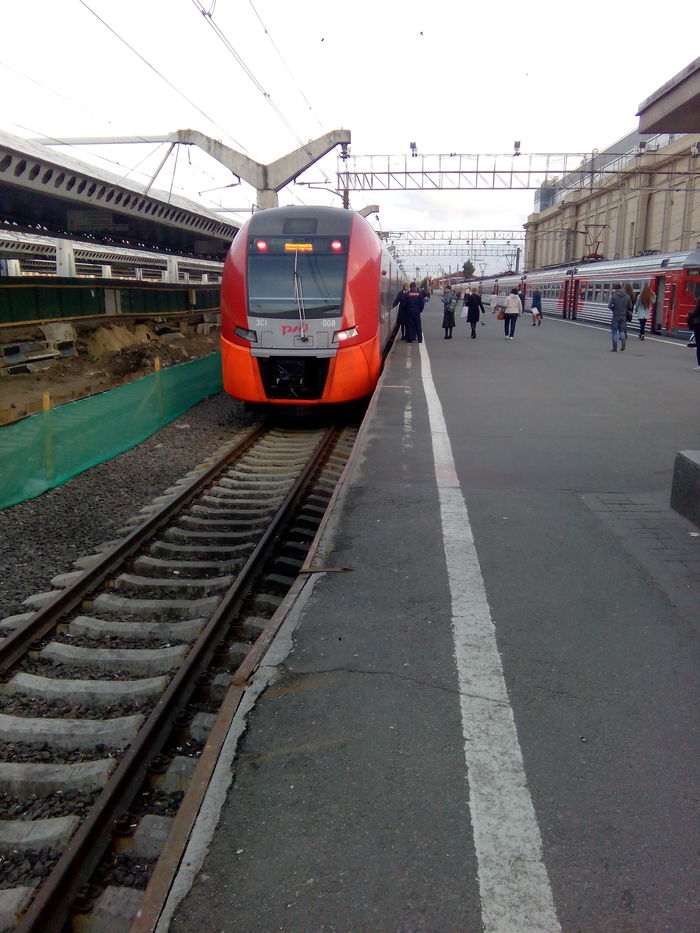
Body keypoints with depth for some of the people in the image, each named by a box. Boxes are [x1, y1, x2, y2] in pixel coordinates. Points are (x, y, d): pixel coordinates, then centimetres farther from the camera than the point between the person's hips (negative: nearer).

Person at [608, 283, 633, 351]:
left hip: (615, 316, -3)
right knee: (622, 330, 19)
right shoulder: (627, 296, 1)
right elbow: (630, 306, 5)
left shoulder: (614, 296, -9)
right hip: (624, 316, 3)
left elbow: (609, 306, -14)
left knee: (614, 332, 7)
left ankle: (615, 348, 5)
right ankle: (623, 340, -12)